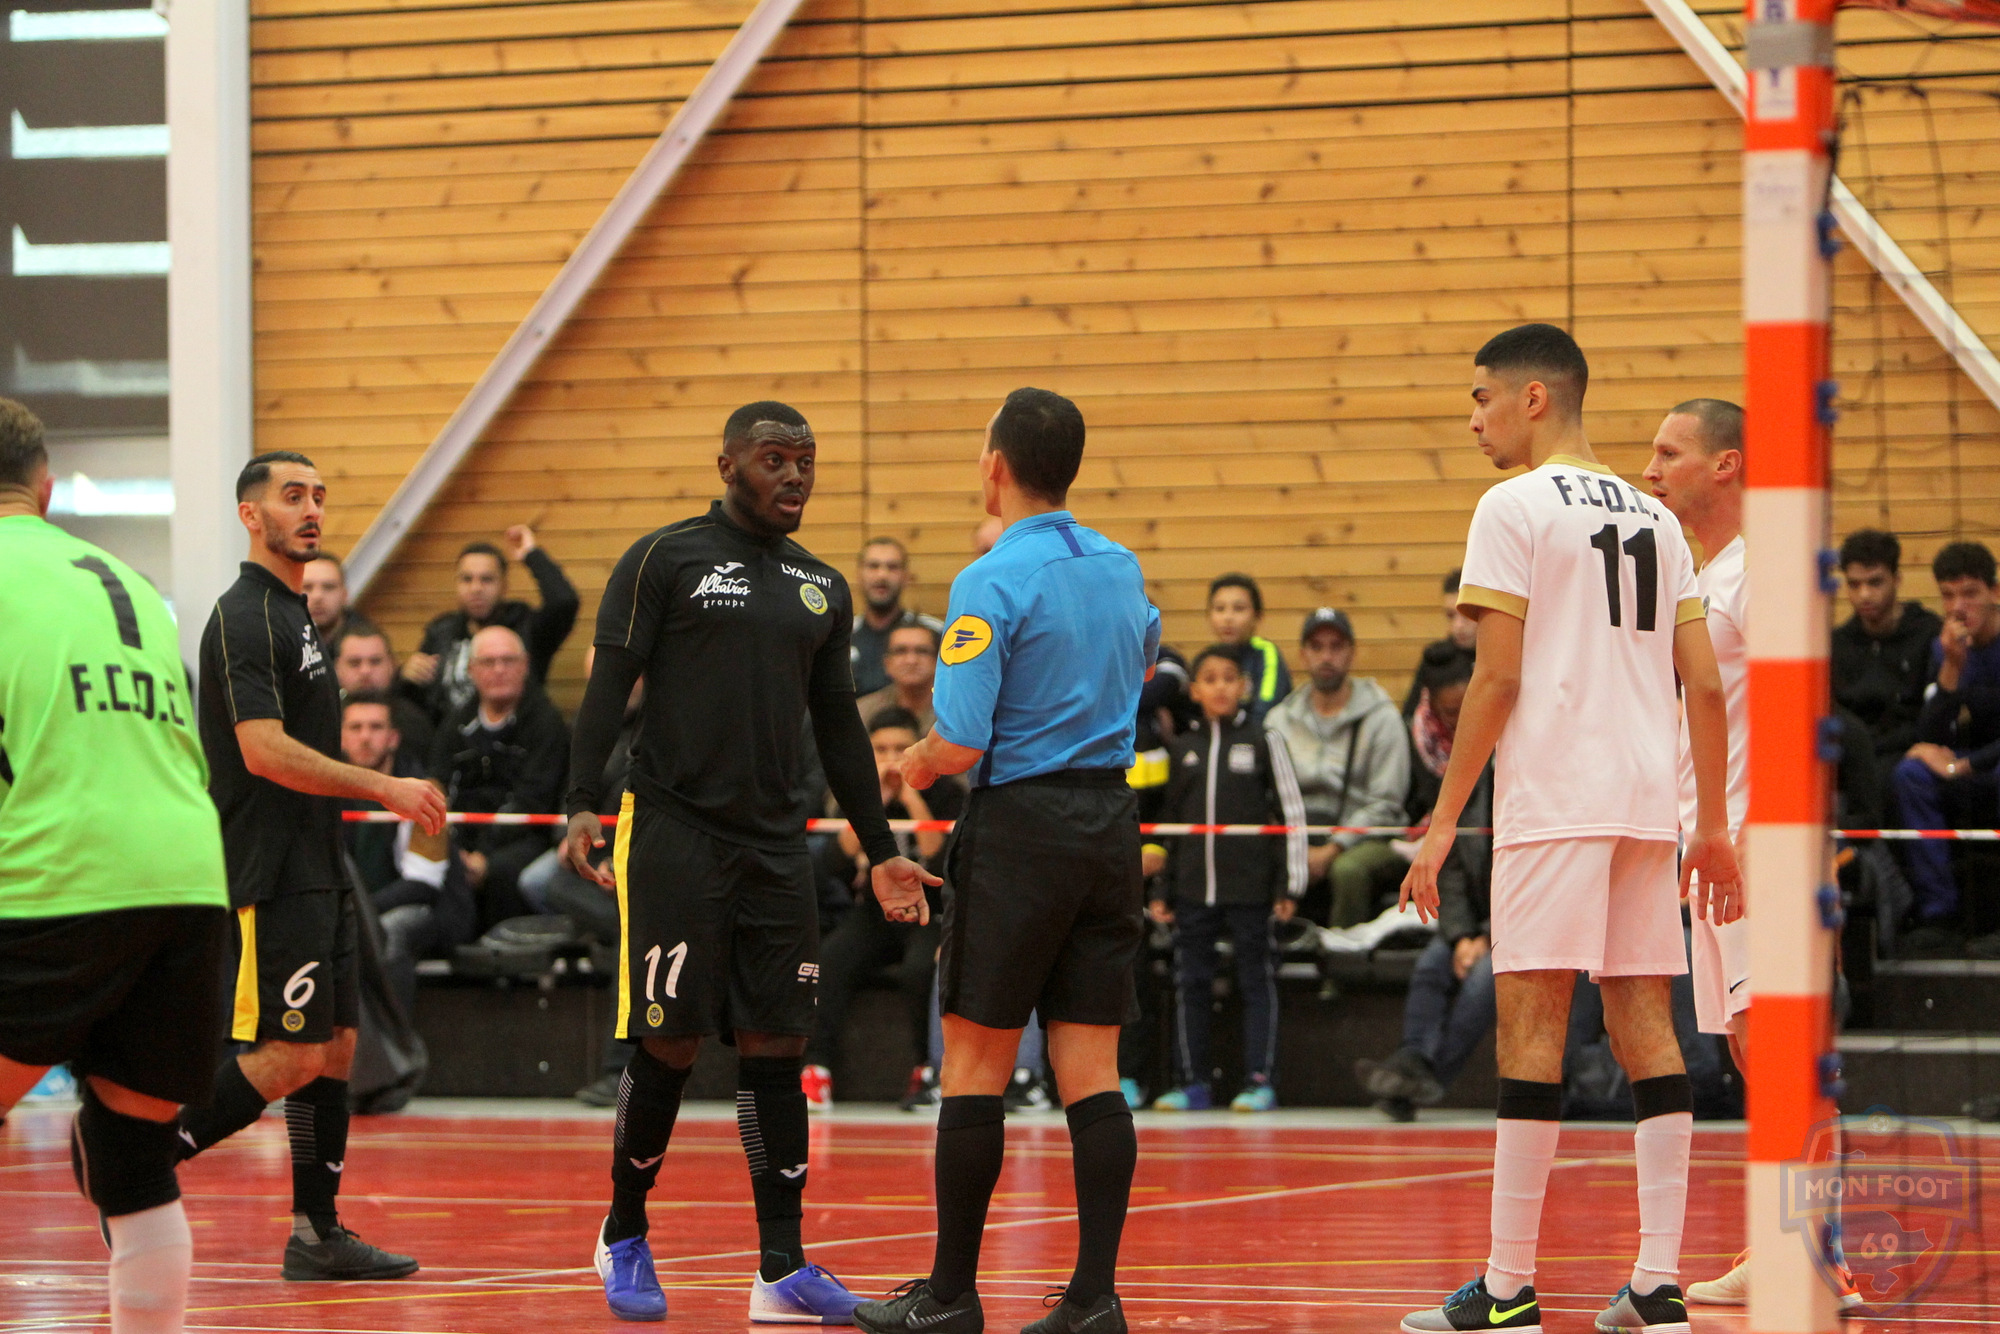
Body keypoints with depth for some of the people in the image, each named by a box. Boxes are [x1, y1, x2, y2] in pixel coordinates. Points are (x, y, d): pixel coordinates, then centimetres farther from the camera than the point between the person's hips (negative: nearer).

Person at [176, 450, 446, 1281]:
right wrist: (386, 789, -20)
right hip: (274, 880, -10)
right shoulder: (246, 618, -13)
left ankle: (317, 1234, 10)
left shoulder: (294, 615, 18)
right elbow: (265, 752, -22)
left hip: (316, 871, 10)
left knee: (335, 1048, 8)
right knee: (287, 1056, -12)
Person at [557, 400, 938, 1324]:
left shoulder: (822, 590, 15)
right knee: (669, 1044, -3)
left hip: (776, 846, 5)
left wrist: (882, 851, 19)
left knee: (776, 1048, 1)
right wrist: (580, 805, -17)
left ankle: (783, 1271, 1)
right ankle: (624, 1238, 16)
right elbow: (609, 686, -5)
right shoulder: (664, 560, -1)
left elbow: (840, 729, 21)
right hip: (673, 832, -5)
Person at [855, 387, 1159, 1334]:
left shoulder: (992, 583, -14)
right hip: (1111, 820, 6)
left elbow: (959, 744, -17)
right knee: (1090, 1070, 5)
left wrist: (918, 764, 2)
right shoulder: (1121, 568, 8)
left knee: (975, 1066, 2)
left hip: (1019, 827, -6)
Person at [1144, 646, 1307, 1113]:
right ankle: (1193, 1082, 12)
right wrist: (1160, 890, 11)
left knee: (1256, 982, 0)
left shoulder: (1263, 742, 2)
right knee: (1190, 984, 5)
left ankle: (1260, 1080, 3)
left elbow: (1291, 813, 1)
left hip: (1249, 886, -3)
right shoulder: (1182, 749, 11)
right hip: (1193, 890, 3)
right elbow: (1168, 820, 15)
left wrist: (1289, 884, -5)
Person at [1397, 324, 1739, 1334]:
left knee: (1530, 1022, -6)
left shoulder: (1516, 507, -4)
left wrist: (1445, 820, -6)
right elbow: (1704, 684, 13)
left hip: (1553, 797, -6)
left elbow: (1497, 678, -9)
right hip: (1648, 798, 6)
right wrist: (1712, 826, 17)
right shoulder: (1652, 518, 16)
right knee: (1644, 1024, 6)